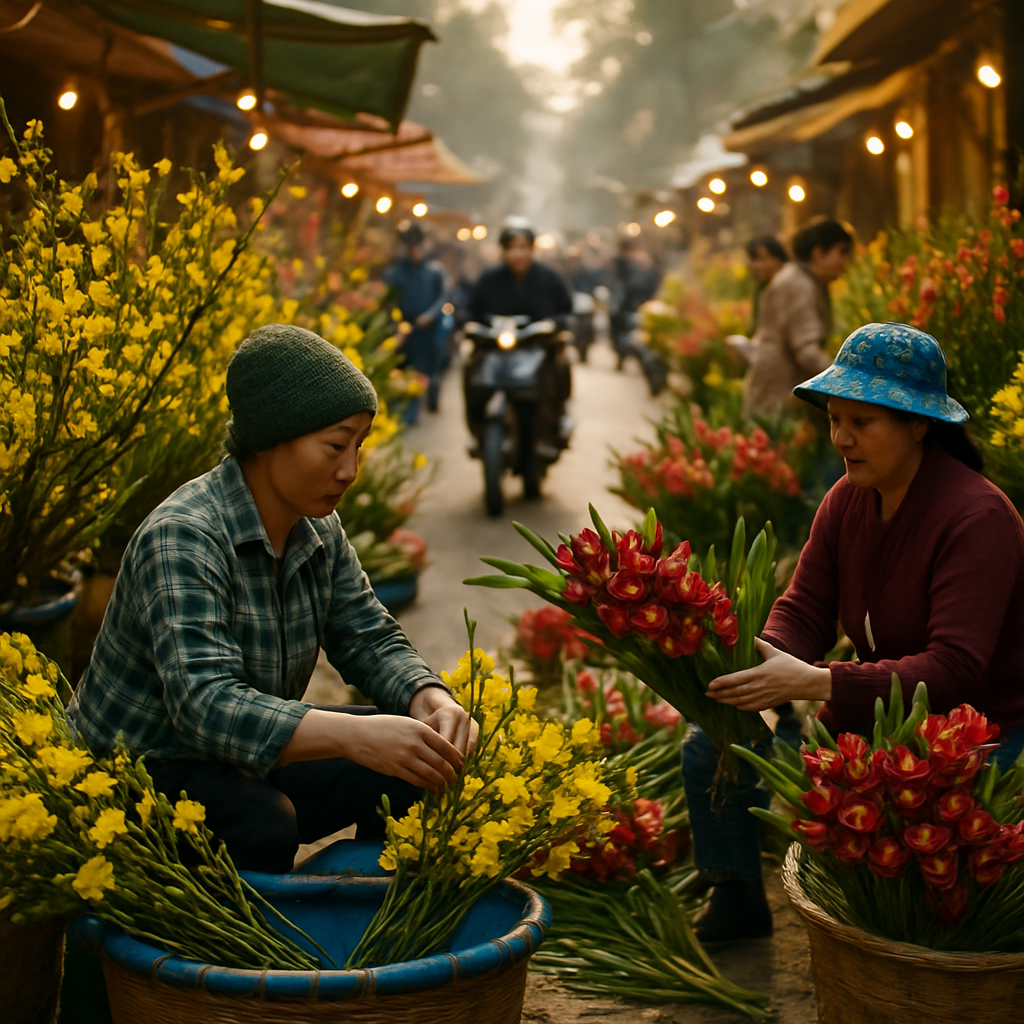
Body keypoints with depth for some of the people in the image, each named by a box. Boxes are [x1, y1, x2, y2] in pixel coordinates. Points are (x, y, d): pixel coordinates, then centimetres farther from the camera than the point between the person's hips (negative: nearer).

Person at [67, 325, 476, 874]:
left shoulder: (317, 530, -1)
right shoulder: (182, 539, -27)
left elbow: (371, 639, 4)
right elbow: (205, 703, -37)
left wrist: (432, 700, -19)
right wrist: (353, 735, -50)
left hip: (248, 765, 8)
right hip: (142, 771, -8)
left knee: (411, 759, -5)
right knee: (264, 826, -35)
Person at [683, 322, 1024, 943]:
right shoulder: (849, 500, 0)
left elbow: (954, 671, -32)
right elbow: (804, 611, -4)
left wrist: (818, 683, -41)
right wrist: (763, 671, -28)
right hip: (870, 722, 8)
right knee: (712, 749, -3)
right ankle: (737, 908, 19)